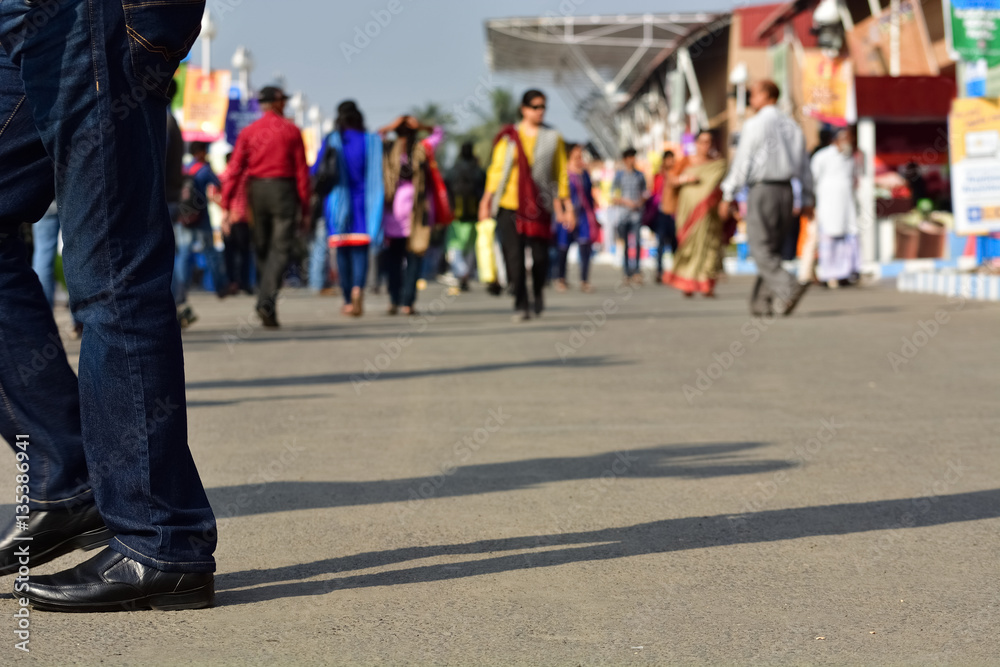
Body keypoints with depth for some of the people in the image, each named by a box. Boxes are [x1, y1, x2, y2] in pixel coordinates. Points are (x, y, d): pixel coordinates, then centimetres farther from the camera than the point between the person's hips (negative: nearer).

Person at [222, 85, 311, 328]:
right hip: (283, 189, -3)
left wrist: (226, 205, -1)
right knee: (280, 249, -6)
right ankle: (267, 301, -22)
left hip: (257, 190, 3)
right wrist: (304, 208, 3)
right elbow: (302, 171, -1)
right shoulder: (291, 130, 1)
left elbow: (235, 169, -1)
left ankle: (265, 301, 18)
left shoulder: (248, 132, 6)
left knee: (262, 249, 14)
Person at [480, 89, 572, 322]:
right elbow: (496, 169, 8)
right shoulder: (508, 137, 6)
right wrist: (487, 199, 1)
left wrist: (564, 202, 4)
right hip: (509, 204, 0)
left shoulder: (553, 138, 8)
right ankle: (521, 304, 0)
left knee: (540, 255, -2)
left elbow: (561, 172, 10)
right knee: (514, 256, -7)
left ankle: (538, 293, 27)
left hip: (539, 205, 0)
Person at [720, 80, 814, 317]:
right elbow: (804, 166, 13)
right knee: (773, 249, 12)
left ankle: (789, 286, -27)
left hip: (762, 190, -7)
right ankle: (761, 302, 12)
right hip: (786, 191, 7)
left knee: (762, 251, -6)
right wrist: (807, 200, 16)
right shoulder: (792, 126, 13)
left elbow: (742, 162, -8)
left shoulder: (755, 125, -7)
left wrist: (728, 196, -4)